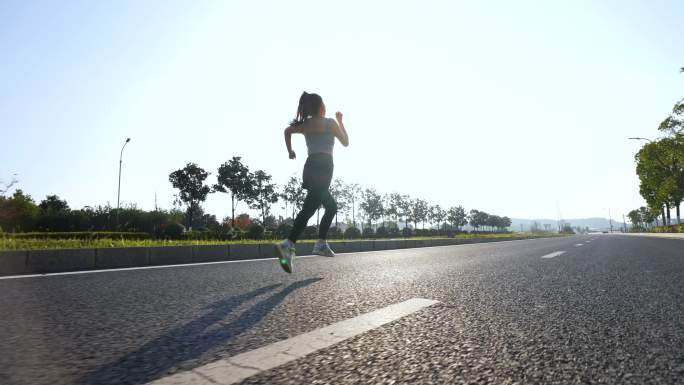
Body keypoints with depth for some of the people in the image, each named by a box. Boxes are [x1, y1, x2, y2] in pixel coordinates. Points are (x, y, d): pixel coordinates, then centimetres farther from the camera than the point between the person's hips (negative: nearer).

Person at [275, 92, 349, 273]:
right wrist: (340, 121, 22)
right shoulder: (330, 122, 4)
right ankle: (288, 244, -33)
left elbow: (288, 130, 6)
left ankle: (321, 244, 11)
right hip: (323, 166, -7)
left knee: (331, 206, 19)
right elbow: (346, 142, 13)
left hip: (311, 166, 7)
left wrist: (290, 151, 13)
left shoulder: (306, 123, 17)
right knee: (309, 208, -19)